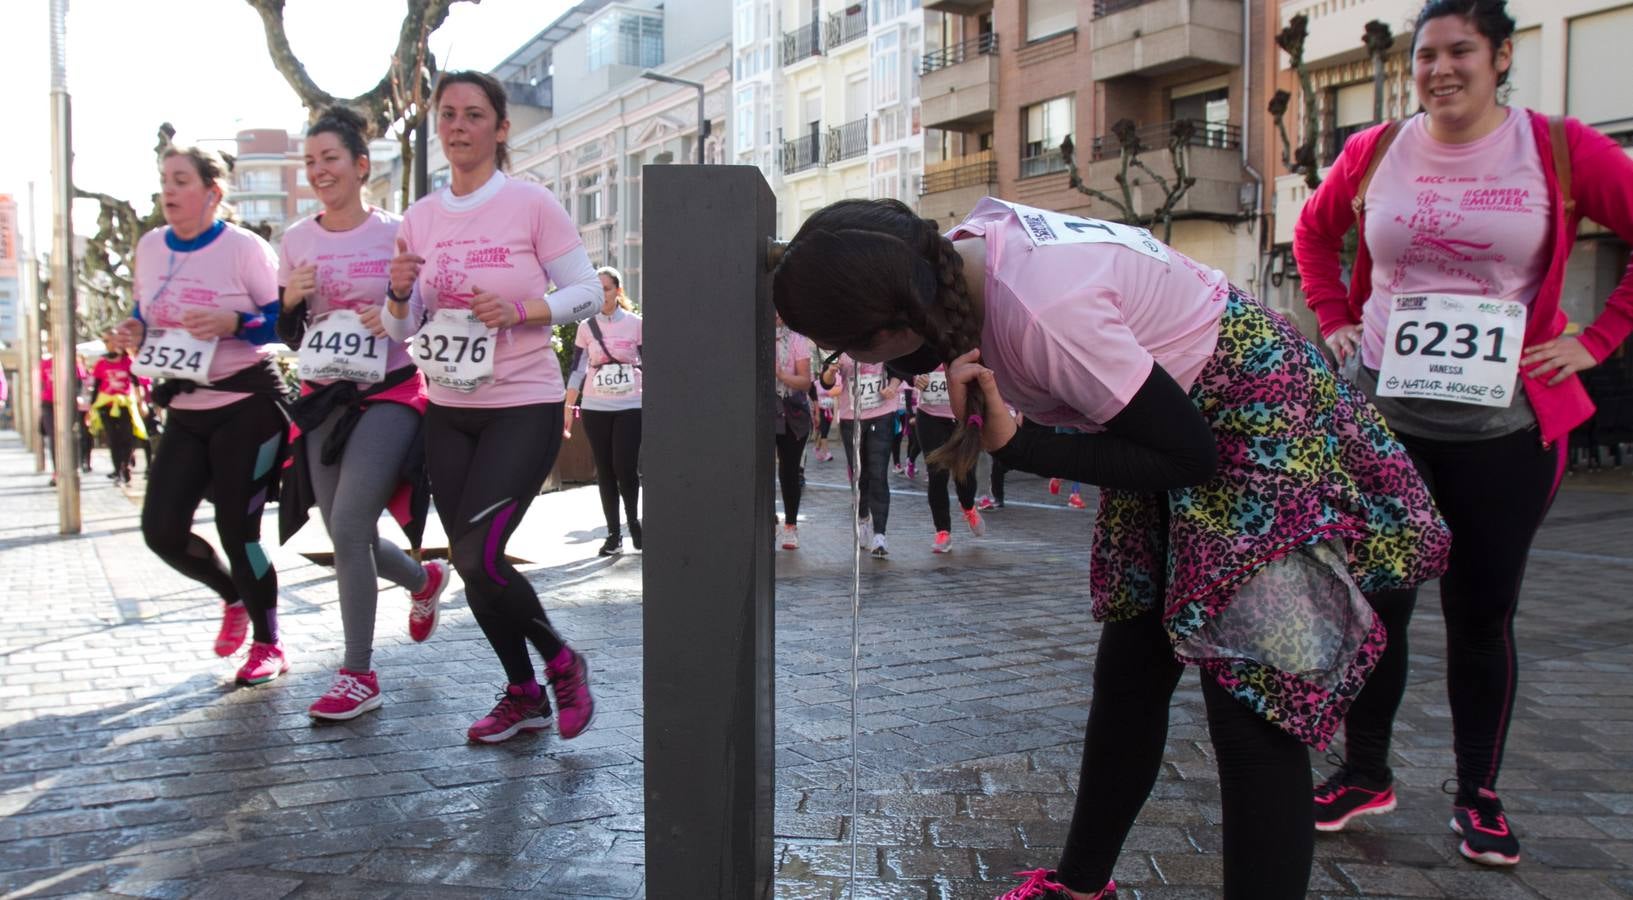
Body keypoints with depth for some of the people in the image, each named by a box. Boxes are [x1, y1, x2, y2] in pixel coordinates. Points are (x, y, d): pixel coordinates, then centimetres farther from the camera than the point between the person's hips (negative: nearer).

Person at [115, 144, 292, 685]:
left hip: (247, 403, -6)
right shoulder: (150, 248, 7)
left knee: (237, 529, -3)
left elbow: (286, 320, -10)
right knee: (162, 529, 0)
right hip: (185, 409, 6)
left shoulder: (245, 248, -10)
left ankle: (267, 646, 16)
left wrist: (233, 324, -26)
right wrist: (134, 332, -1)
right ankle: (234, 596, 30)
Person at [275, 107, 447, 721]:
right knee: (347, 537, 9)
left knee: (348, 527, -15)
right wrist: (292, 301, -8)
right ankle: (423, 580, 42)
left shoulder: (396, 232, -3)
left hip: (388, 397, -5)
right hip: (323, 400, 5)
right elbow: (286, 334, 13)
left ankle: (359, 675, -3)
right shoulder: (297, 240, 8)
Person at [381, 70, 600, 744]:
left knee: (478, 555, -16)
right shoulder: (420, 217, 7)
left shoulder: (532, 204, -6)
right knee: (469, 563, 8)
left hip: (524, 407, -5)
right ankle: (523, 695, 27)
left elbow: (586, 292, -4)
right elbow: (401, 330, 10)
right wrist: (399, 294, -12)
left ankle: (561, 661, 11)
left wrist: (519, 310, -20)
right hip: (448, 411, 5)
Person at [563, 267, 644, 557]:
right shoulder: (586, 327, 5)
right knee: (605, 471, 3)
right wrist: (568, 409, 3)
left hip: (630, 408, -2)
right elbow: (577, 370, 7)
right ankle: (614, 534, 10)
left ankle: (634, 520, 15)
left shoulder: (636, 324, 0)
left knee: (625, 467, -10)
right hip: (595, 409, 2)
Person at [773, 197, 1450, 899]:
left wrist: (1015, 447, -28)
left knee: (1252, 709, -9)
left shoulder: (1043, 315, -37)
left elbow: (1187, 456, -25)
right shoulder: (957, 255, -13)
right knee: (1129, 668, 15)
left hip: (1260, 415, -8)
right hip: (1173, 406, 9)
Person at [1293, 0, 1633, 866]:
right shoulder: (1374, 153, 3)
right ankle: (1365, 773, 23)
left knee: (1482, 612, 7)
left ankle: (1478, 795, 24)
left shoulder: (1561, 151, -4)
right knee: (1375, 602, 5)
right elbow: (1313, 232, 19)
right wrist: (1336, 321, 9)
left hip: (1503, 427, -1)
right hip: (1379, 414, 2)